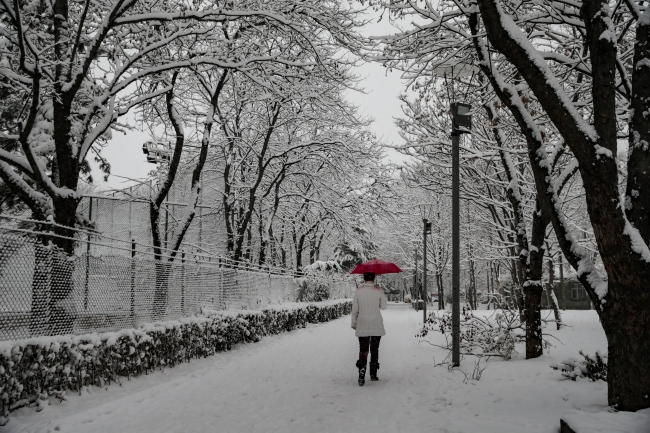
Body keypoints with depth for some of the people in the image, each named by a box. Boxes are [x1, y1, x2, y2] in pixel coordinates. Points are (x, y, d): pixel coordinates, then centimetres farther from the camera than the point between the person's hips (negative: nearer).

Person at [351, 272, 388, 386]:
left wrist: (354, 323, 11)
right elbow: (383, 306, 3)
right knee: (374, 349, 14)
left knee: (363, 349, 1)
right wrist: (384, 296, 17)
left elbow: (355, 309, 1)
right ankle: (373, 374, 19)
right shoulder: (378, 290, -6)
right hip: (376, 325, 0)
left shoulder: (358, 291, -4)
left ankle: (362, 375, -17)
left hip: (362, 325, 0)